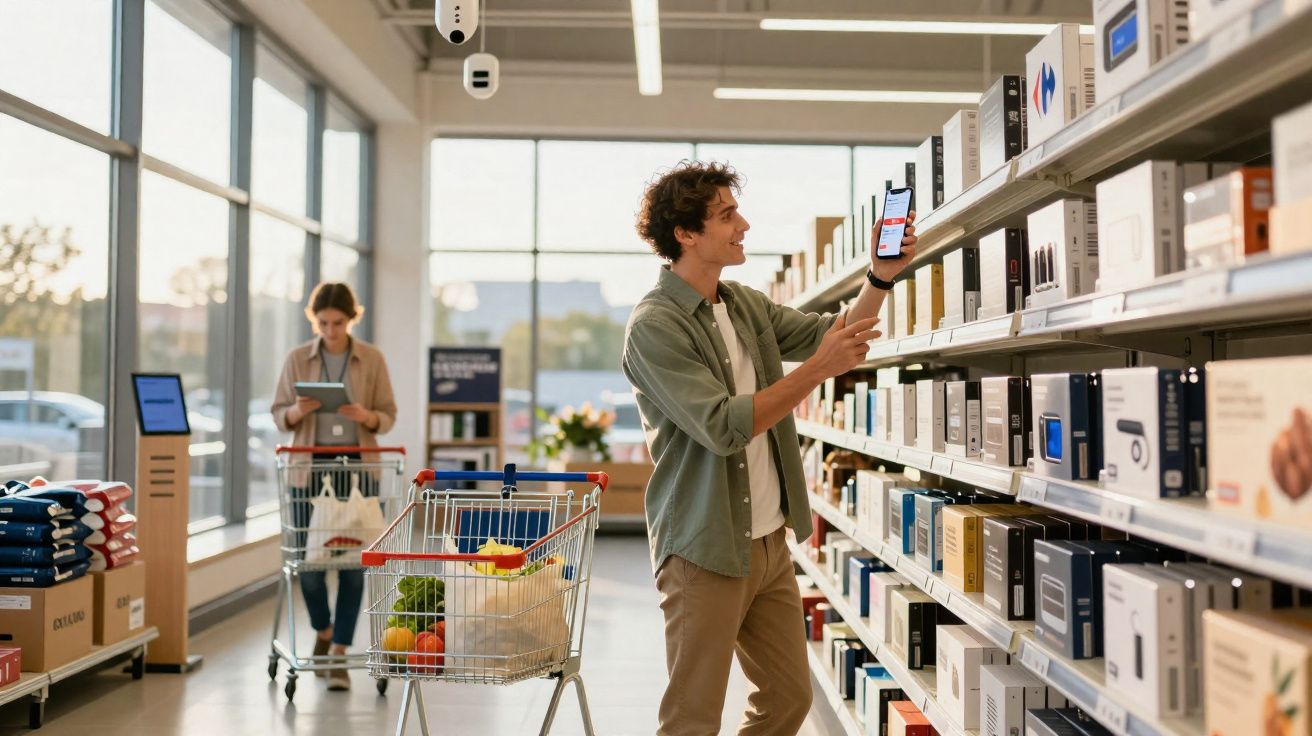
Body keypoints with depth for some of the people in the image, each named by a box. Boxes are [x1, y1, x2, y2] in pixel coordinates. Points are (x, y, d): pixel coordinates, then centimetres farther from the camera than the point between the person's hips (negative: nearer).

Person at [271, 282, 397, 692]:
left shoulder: (372, 359, 2)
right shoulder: (297, 359, 3)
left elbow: (389, 416, 3)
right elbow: (278, 415, 5)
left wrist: (367, 417, -18)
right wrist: (297, 412, -17)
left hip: (358, 466, 0)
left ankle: (339, 652, 9)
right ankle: (323, 631, 30)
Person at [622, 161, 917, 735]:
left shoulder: (746, 305, 10)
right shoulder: (654, 326, -16)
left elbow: (835, 332, 12)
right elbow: (724, 426, -24)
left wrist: (881, 276, -4)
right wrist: (817, 369, -20)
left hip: (769, 542, 8)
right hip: (706, 552, -8)